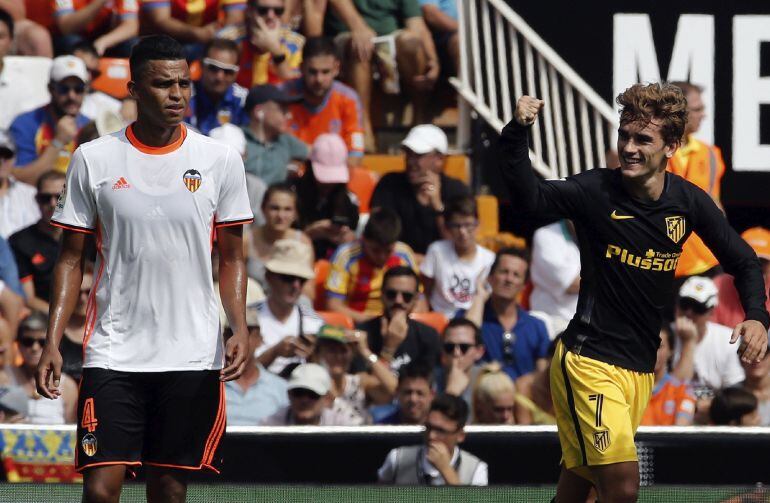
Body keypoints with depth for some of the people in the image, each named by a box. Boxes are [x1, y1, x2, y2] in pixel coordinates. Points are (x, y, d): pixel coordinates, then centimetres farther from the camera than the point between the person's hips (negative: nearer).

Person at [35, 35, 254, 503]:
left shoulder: (221, 160, 3)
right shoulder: (94, 159, 2)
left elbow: (232, 258, 9)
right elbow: (72, 259, 7)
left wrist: (239, 328, -6)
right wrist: (53, 341, -3)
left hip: (194, 357, 1)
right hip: (114, 354, -1)